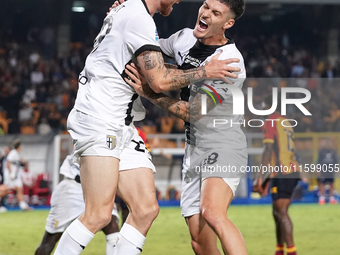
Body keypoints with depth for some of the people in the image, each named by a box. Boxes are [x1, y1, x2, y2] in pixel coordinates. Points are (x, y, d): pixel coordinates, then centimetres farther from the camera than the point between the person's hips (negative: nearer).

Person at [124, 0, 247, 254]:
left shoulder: (230, 61, -17)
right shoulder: (185, 38, 6)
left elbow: (194, 112, -18)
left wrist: (149, 93, -19)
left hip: (223, 145, -7)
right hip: (194, 149, 7)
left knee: (212, 213, -35)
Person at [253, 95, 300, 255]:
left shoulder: (270, 123, -4)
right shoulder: (286, 123, 21)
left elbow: (268, 151, -14)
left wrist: (261, 176, -17)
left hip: (283, 173, -9)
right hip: (293, 170, 9)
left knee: (281, 213, -12)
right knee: (277, 213, 14)